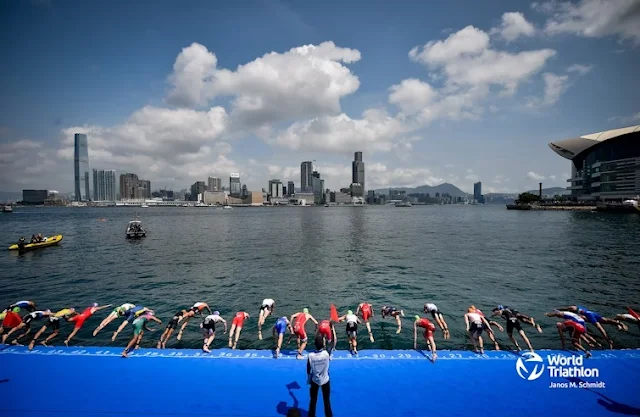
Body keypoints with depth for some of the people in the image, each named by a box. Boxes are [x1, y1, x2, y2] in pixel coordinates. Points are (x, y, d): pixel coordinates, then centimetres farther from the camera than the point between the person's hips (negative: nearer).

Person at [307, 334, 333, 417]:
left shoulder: (311, 355, -23)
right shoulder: (327, 353, -26)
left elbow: (308, 370, -9)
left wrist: (309, 380, 8)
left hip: (314, 381, 1)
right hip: (325, 380, -1)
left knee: (313, 401, 20)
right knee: (327, 401, 17)